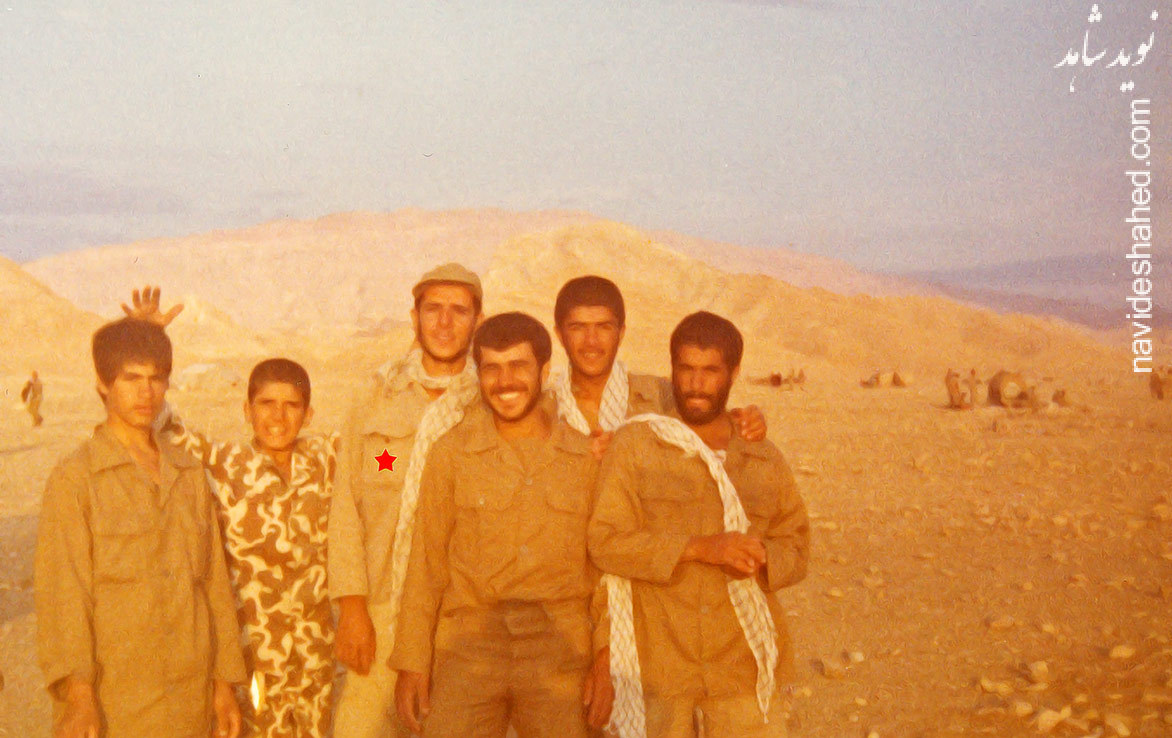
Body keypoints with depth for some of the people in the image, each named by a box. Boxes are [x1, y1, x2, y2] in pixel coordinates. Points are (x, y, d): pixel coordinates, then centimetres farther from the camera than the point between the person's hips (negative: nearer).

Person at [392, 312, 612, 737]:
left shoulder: (586, 458, 5)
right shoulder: (451, 454, 3)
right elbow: (426, 564, 4)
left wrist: (605, 661, 2)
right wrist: (412, 663, 1)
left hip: (560, 659, 1)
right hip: (467, 653, -1)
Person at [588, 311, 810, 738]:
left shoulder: (764, 460, 9)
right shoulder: (635, 444, 0)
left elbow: (796, 548, 11)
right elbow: (605, 540, -8)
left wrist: (761, 558, -12)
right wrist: (698, 548, -18)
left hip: (742, 659, 2)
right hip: (657, 658, -2)